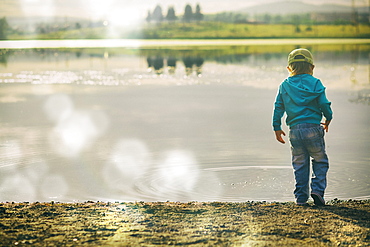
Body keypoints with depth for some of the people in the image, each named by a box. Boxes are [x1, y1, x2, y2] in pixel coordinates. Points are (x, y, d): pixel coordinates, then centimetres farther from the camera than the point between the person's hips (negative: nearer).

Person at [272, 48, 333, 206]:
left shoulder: (284, 86, 8)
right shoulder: (315, 83, 0)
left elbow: (278, 108, 8)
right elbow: (324, 104, -3)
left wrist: (277, 128, 16)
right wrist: (328, 119, 16)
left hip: (294, 130, 3)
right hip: (313, 128, -3)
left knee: (300, 165, 11)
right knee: (320, 161, 10)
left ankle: (301, 197, 10)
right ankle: (317, 189, -6)